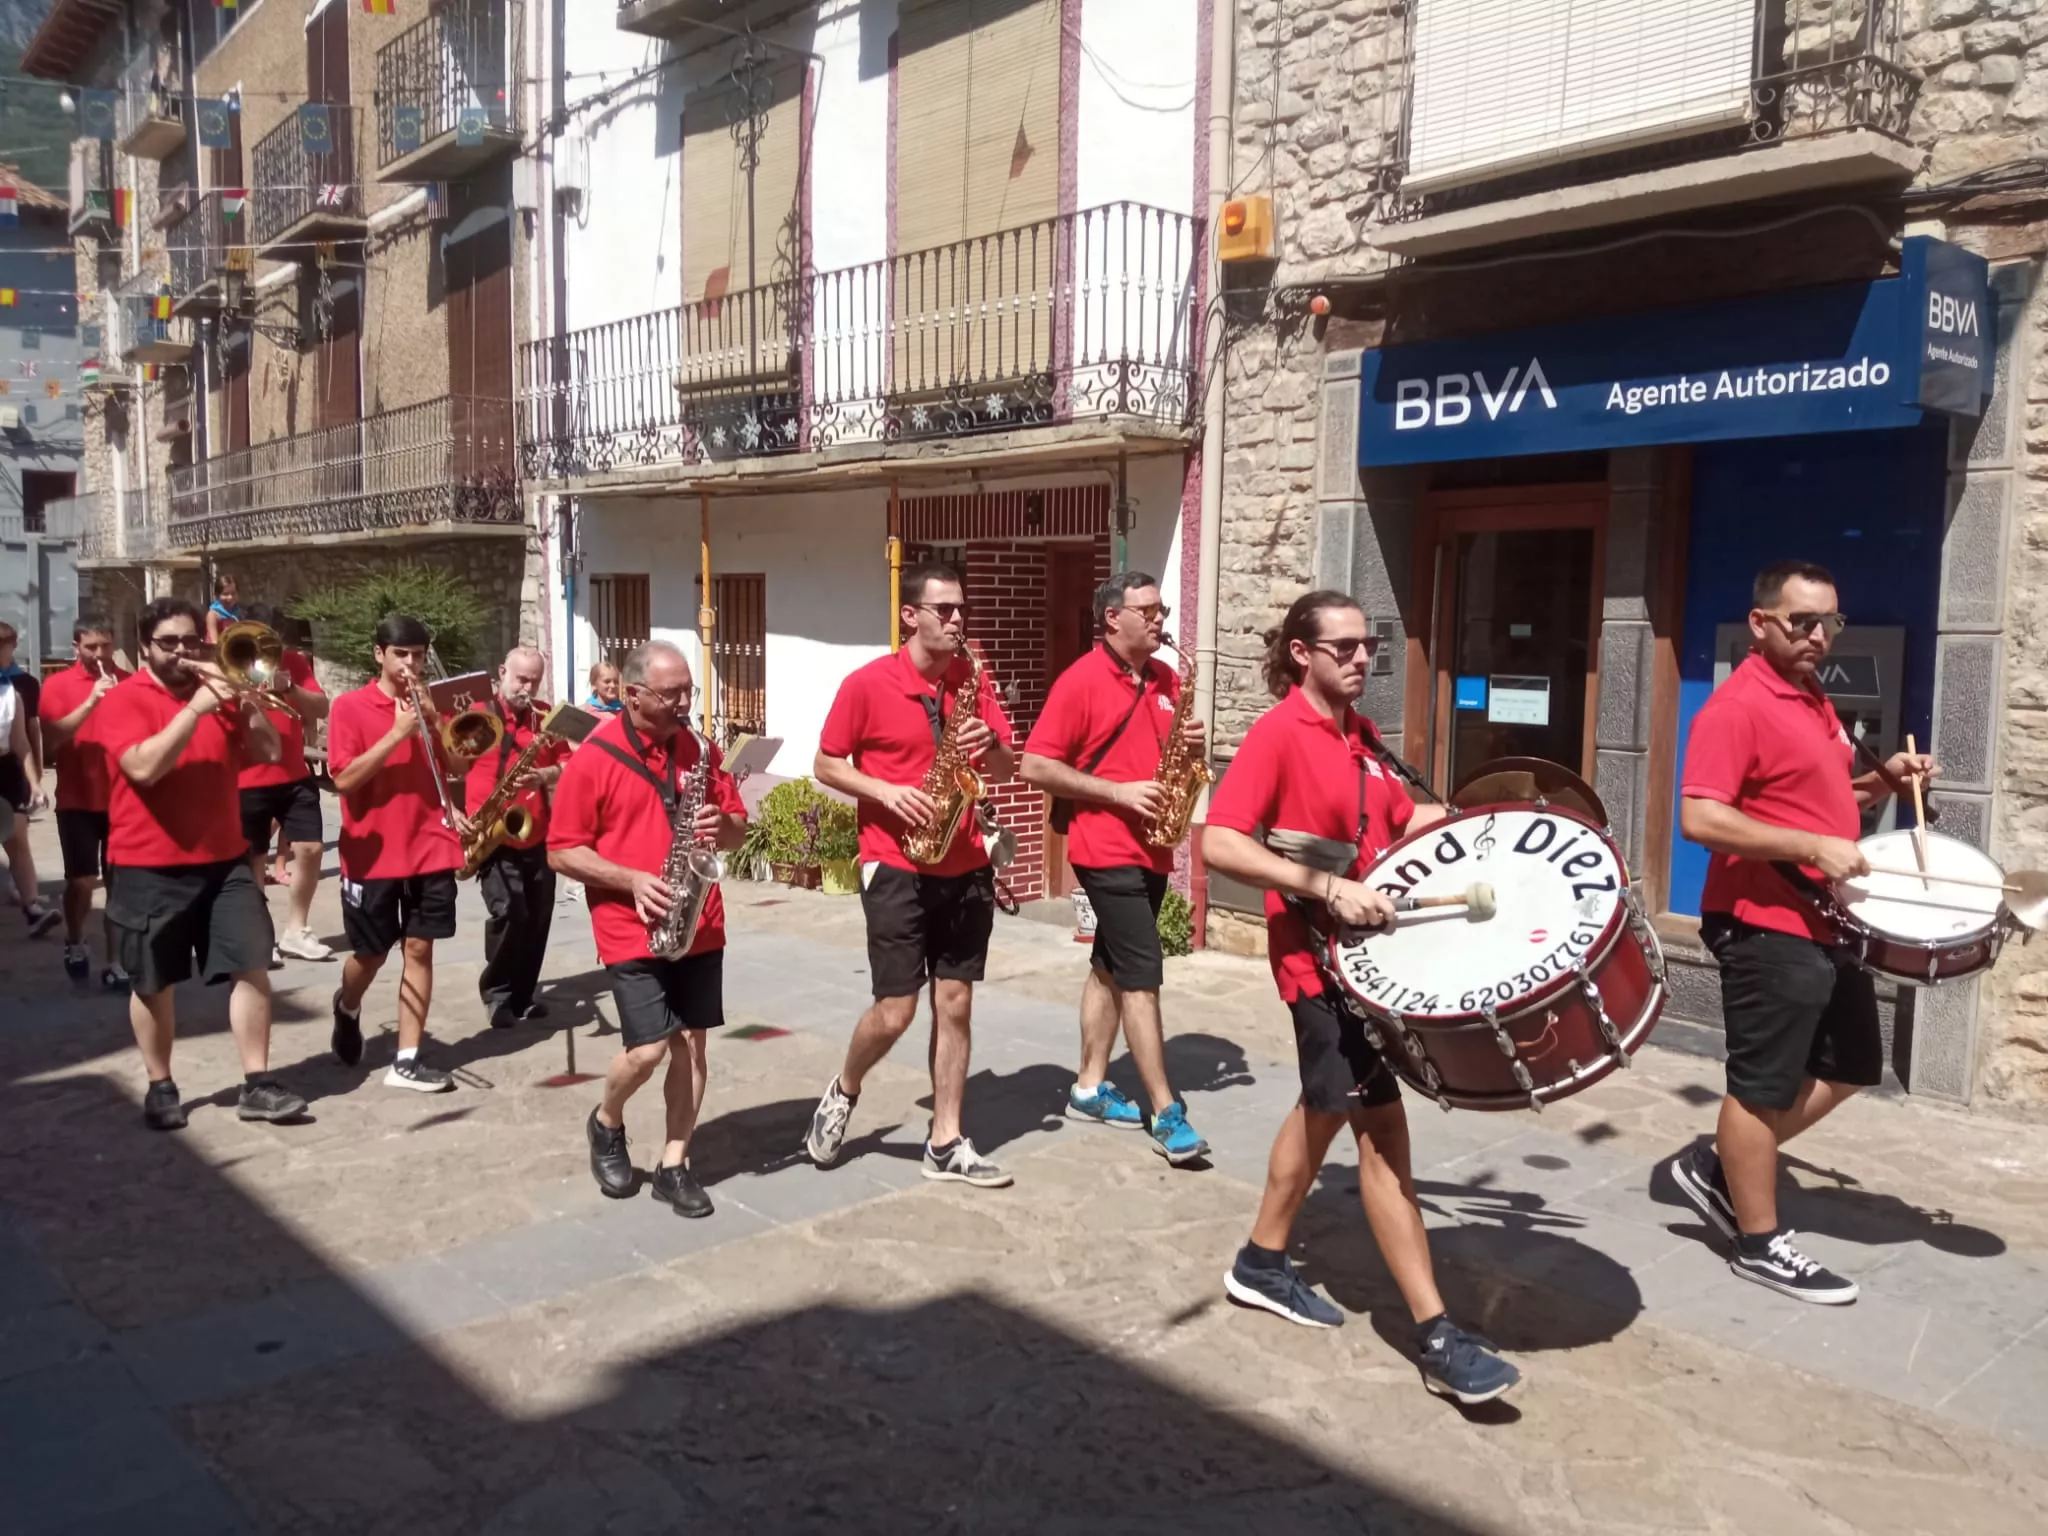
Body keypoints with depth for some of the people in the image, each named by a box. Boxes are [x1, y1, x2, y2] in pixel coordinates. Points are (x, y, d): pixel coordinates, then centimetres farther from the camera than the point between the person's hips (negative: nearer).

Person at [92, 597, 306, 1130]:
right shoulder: (122, 700, -6)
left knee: (253, 967, -1)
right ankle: (160, 1087, 24)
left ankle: (257, 1084, 6)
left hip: (225, 860, 4)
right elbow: (145, 767, -22)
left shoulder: (219, 693, 8)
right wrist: (196, 709, -25)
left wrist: (248, 699, -14)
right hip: (148, 869, -3)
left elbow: (268, 751, 0)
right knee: (154, 984, 8)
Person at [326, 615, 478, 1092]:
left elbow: (460, 767, 3)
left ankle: (407, 1060, 7)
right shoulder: (349, 706, -5)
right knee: (370, 954, 8)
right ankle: (347, 1007, 42)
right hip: (372, 853, -3)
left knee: (419, 948, 1)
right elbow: (343, 779, -14)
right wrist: (397, 734, -19)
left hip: (431, 848, 3)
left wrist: (433, 720, -10)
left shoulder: (430, 703, 8)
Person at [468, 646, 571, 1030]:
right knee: (508, 912, -15)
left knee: (538, 917, 7)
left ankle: (523, 993, 23)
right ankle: (496, 992, 6)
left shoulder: (545, 717, 10)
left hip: (538, 836, 5)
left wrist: (544, 775, -15)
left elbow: (566, 764, 6)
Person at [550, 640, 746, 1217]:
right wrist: (631, 879, -18)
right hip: (632, 929, -4)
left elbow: (738, 829, 13)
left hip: (700, 925, 5)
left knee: (691, 1043, 6)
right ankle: (606, 1124, 22)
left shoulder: (699, 749, 7)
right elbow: (562, 852, -6)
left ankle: (673, 1166, 19)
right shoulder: (594, 758, -8)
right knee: (648, 1049, -10)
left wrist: (721, 824, -11)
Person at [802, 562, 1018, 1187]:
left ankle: (946, 1143, 17)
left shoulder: (976, 681, 5)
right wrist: (885, 792, -16)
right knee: (895, 1010, -4)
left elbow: (1006, 772, 7)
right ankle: (843, 1092, 26)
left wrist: (992, 747, -15)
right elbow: (826, 765, -1)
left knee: (956, 1004, 7)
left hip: (966, 867, 5)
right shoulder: (867, 684, -8)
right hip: (896, 867, -4)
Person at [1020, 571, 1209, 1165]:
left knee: (1110, 966, 15)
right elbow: (1034, 766, -15)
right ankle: (1167, 1114, -3)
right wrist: (1116, 792, -19)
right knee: (1142, 976, -8)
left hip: (1153, 848, 8)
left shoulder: (1168, 680, 9)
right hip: (1107, 851, -7)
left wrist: (1193, 746, -4)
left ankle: (1089, 1087, 25)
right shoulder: (1080, 681, -12)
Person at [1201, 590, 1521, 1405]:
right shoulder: (1277, 734, -16)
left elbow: (1400, 819, 21)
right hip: (1319, 955, -9)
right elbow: (1217, 843, -25)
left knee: (1329, 1108, 20)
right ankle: (1437, 1337, 0)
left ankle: (1263, 1262, 37)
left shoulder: (1359, 734, 9)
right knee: (1383, 1134, -7)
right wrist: (1329, 889, -31)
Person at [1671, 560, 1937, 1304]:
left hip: (1825, 924, 10)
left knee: (1849, 1066, 20)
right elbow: (1700, 819, -26)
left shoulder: (1813, 701, 13)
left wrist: (1882, 781, 8)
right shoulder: (1736, 706, -17)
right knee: (1765, 1085, 2)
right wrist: (1814, 846, -27)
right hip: (1766, 928, -10)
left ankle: (1719, 1165, 28)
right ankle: (1760, 1243, 16)